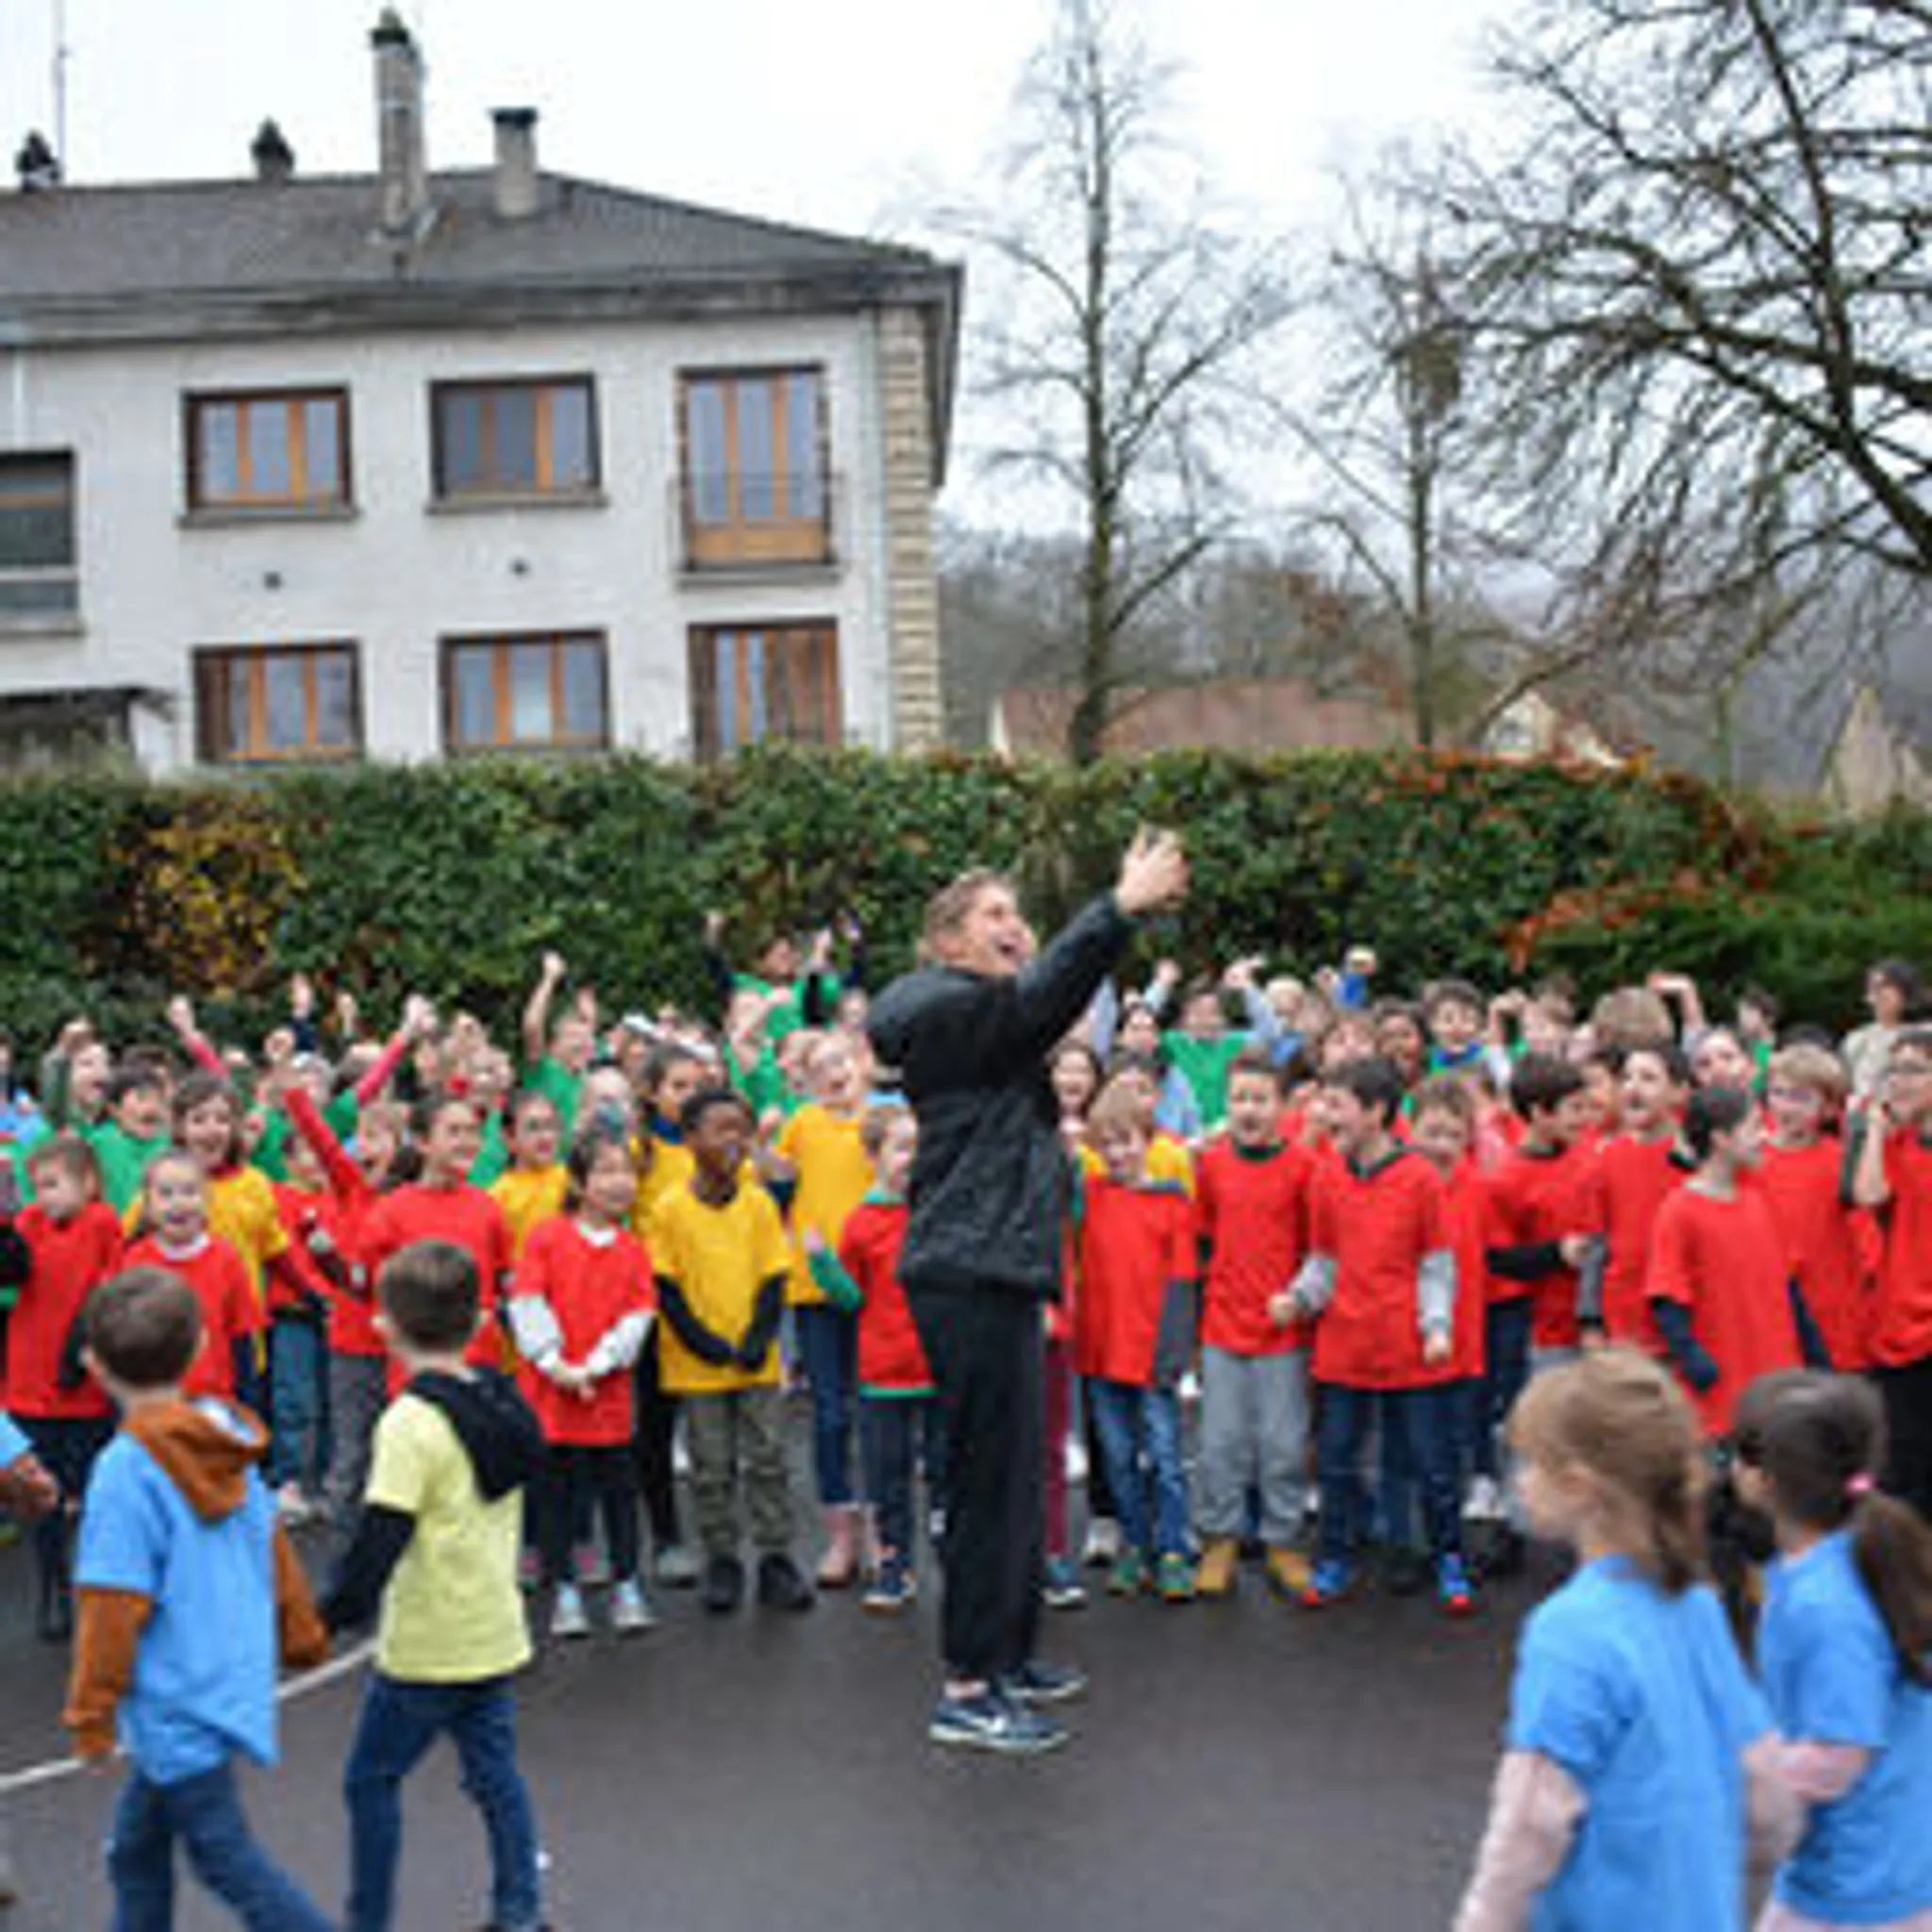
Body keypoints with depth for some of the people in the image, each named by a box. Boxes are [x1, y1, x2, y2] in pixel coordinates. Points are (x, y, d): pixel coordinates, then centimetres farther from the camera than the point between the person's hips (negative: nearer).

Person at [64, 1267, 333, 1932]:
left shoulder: (126, 1469, -22)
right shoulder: (228, 1447, 1)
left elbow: (114, 1603, -20)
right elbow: (273, 1550, 11)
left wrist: (91, 1713, -9)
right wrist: (302, 1637, 24)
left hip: (177, 1706, -8)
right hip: (232, 1677, 8)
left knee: (226, 1857, 3)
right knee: (137, 1847, 22)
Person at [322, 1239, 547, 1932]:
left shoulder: (411, 1421, -20)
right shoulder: (503, 1402, 2)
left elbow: (380, 1537, -24)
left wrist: (333, 1615, -16)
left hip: (426, 1646, -7)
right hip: (496, 1632, 7)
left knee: (372, 1780, 10)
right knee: (495, 1771, 17)